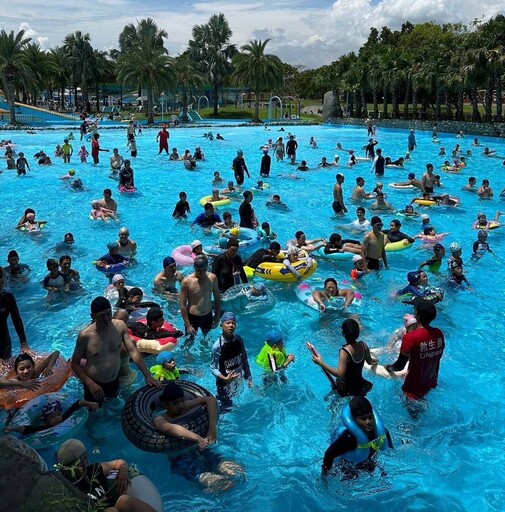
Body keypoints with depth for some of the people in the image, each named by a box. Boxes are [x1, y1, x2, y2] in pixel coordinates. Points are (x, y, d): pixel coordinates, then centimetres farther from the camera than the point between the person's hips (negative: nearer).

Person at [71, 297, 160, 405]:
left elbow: (133, 351, -12)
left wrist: (147, 375, -16)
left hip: (115, 381, 4)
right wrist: (90, 384, -24)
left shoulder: (120, 326, -14)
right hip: (95, 384, -4)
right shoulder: (86, 335, -24)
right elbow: (75, 363, -13)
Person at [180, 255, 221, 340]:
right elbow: (182, 305, -14)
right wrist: (188, 326, -15)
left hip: (208, 316, 3)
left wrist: (217, 317, 5)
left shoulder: (212, 278, -10)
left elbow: (217, 298, 3)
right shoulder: (187, 281, -20)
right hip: (192, 317, -3)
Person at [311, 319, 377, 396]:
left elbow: (340, 374, -38)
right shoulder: (363, 345, -12)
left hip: (346, 387, -6)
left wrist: (321, 363, -38)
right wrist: (374, 360, 32)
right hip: (360, 385, 6)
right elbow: (370, 362, 8)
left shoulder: (344, 352, -31)